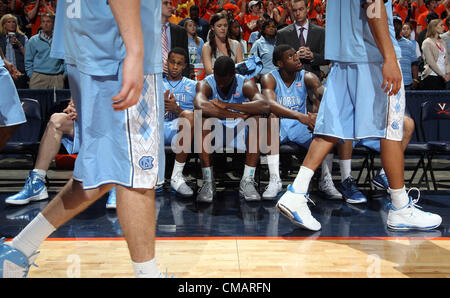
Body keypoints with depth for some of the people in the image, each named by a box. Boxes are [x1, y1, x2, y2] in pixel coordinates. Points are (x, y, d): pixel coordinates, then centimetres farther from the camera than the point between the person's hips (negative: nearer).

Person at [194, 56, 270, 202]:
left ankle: (247, 181, -27)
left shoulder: (245, 84, -6)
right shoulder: (206, 84, -8)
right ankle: (208, 183, -30)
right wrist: (238, 114, -32)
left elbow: (265, 106, -27)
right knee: (203, 118, -32)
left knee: (257, 118, -28)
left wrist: (227, 105, -30)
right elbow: (200, 105, -34)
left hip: (238, 130, 1)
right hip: (213, 130, -1)